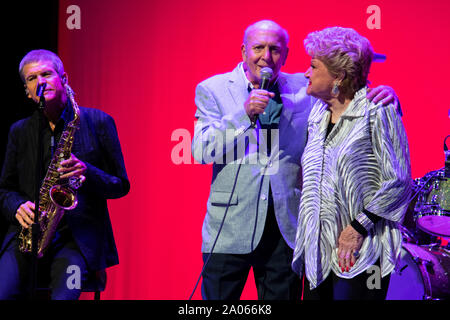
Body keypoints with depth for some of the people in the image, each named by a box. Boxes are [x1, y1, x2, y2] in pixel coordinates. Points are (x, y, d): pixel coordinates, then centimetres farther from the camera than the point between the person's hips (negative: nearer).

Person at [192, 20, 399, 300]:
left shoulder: (303, 89, 7)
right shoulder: (212, 89, 3)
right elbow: (201, 150, -8)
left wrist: (383, 96, -12)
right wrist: (245, 114, -20)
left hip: (287, 232, 2)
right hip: (229, 231, -2)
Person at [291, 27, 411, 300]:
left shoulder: (376, 110, -7)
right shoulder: (317, 115, 15)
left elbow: (399, 181, -12)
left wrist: (359, 227, -15)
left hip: (360, 252, -7)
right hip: (317, 251, 7)